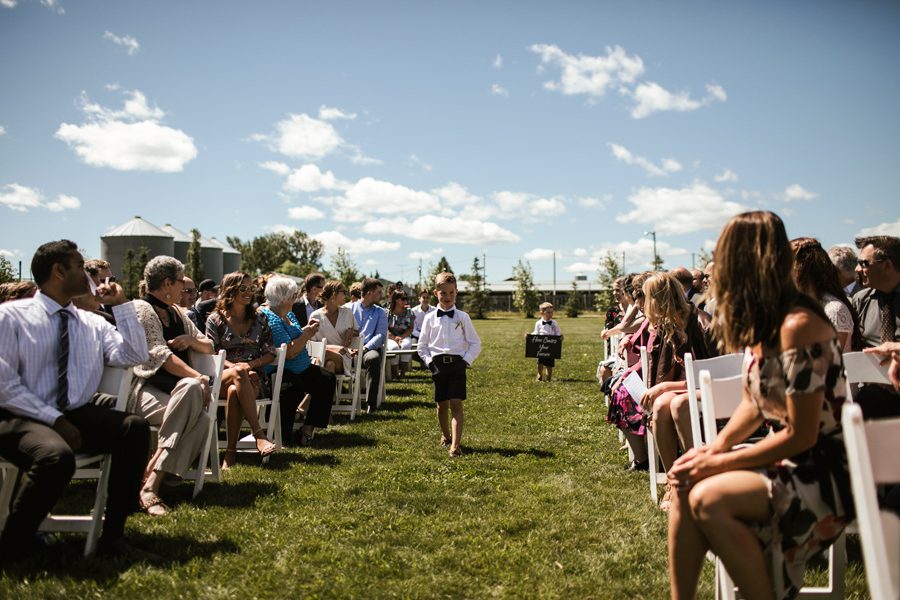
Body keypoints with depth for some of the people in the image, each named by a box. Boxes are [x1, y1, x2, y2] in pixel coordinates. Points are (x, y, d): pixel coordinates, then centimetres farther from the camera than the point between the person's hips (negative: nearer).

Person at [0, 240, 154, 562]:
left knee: (134, 427, -22)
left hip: (77, 415, 5)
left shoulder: (92, 323, 12)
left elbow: (134, 356, 1)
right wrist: (54, 419, -16)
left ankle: (112, 536, -14)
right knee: (57, 456, -36)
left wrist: (121, 305, 0)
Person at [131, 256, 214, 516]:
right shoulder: (142, 309, -2)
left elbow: (208, 346, 24)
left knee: (201, 419, -29)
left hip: (177, 391, 6)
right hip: (145, 389, -6)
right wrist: (199, 378, -22)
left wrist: (190, 339, 0)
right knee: (190, 387, -37)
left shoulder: (177, 312, 22)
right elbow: (159, 354, -14)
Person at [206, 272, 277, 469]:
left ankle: (231, 451, -36)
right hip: (221, 378, -1)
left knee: (234, 392, -36)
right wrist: (233, 366, -18)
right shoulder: (215, 320, 10)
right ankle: (259, 434, -45)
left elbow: (270, 354, 11)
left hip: (255, 378, 1)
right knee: (238, 374, -39)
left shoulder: (259, 319, 16)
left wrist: (250, 365, -9)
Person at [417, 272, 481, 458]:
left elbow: (475, 343, 6)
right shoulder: (430, 318, 5)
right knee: (442, 405, 11)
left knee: (456, 404, -10)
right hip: (438, 364, 2)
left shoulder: (462, 317, 3)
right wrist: (430, 361, -1)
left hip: (457, 364, -2)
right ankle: (445, 435, 34)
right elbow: (422, 346, 11)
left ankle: (455, 445, -15)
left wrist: (466, 360, -4)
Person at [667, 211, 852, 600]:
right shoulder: (759, 321, 5)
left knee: (708, 499, -26)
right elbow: (754, 403, 12)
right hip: (787, 456, 9)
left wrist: (718, 463, -17)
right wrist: (715, 447, -4)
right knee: (684, 486, -5)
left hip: (826, 471, -9)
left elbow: (801, 436, -22)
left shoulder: (797, 326, -23)